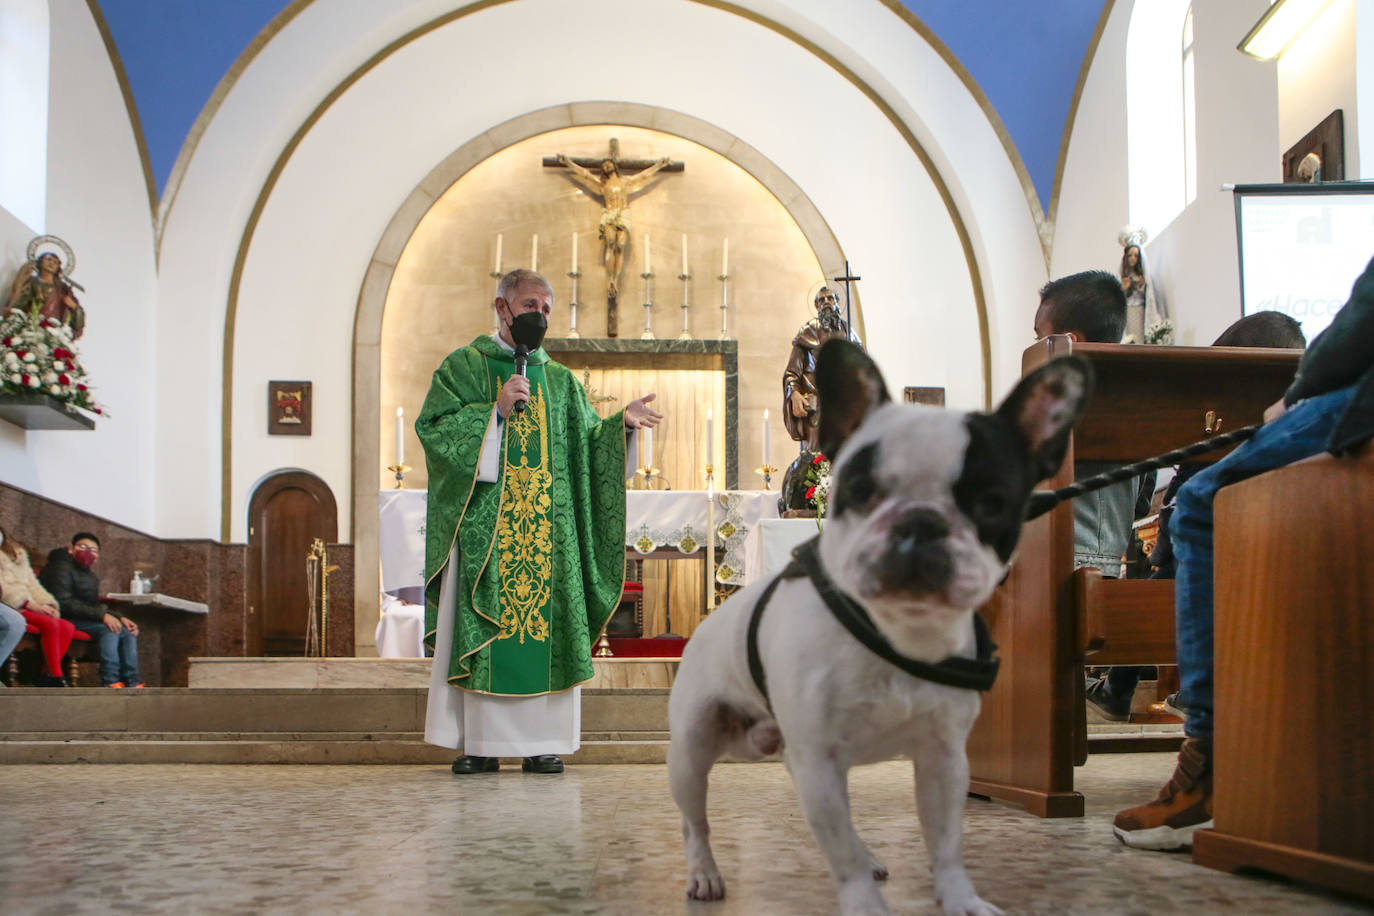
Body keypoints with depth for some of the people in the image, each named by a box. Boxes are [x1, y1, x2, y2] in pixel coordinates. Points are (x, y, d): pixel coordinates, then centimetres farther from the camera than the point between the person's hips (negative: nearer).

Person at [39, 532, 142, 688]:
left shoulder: (90, 575, 21)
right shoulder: (62, 568, -8)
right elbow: (63, 603, -20)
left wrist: (119, 618, 1)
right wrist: (102, 615, -26)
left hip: (84, 619, 9)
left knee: (129, 632, -9)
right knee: (108, 629, -29)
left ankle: (132, 683, -17)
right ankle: (111, 682, -33)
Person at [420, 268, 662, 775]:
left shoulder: (560, 379, 18)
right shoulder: (463, 367, 7)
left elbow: (587, 445, 12)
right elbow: (431, 427, -4)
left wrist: (620, 422, -6)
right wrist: (496, 411, -12)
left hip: (547, 526, 3)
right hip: (483, 521, -3)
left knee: (545, 620, -1)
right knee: (480, 622, -5)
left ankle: (541, 741, 2)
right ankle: (478, 744, -1)